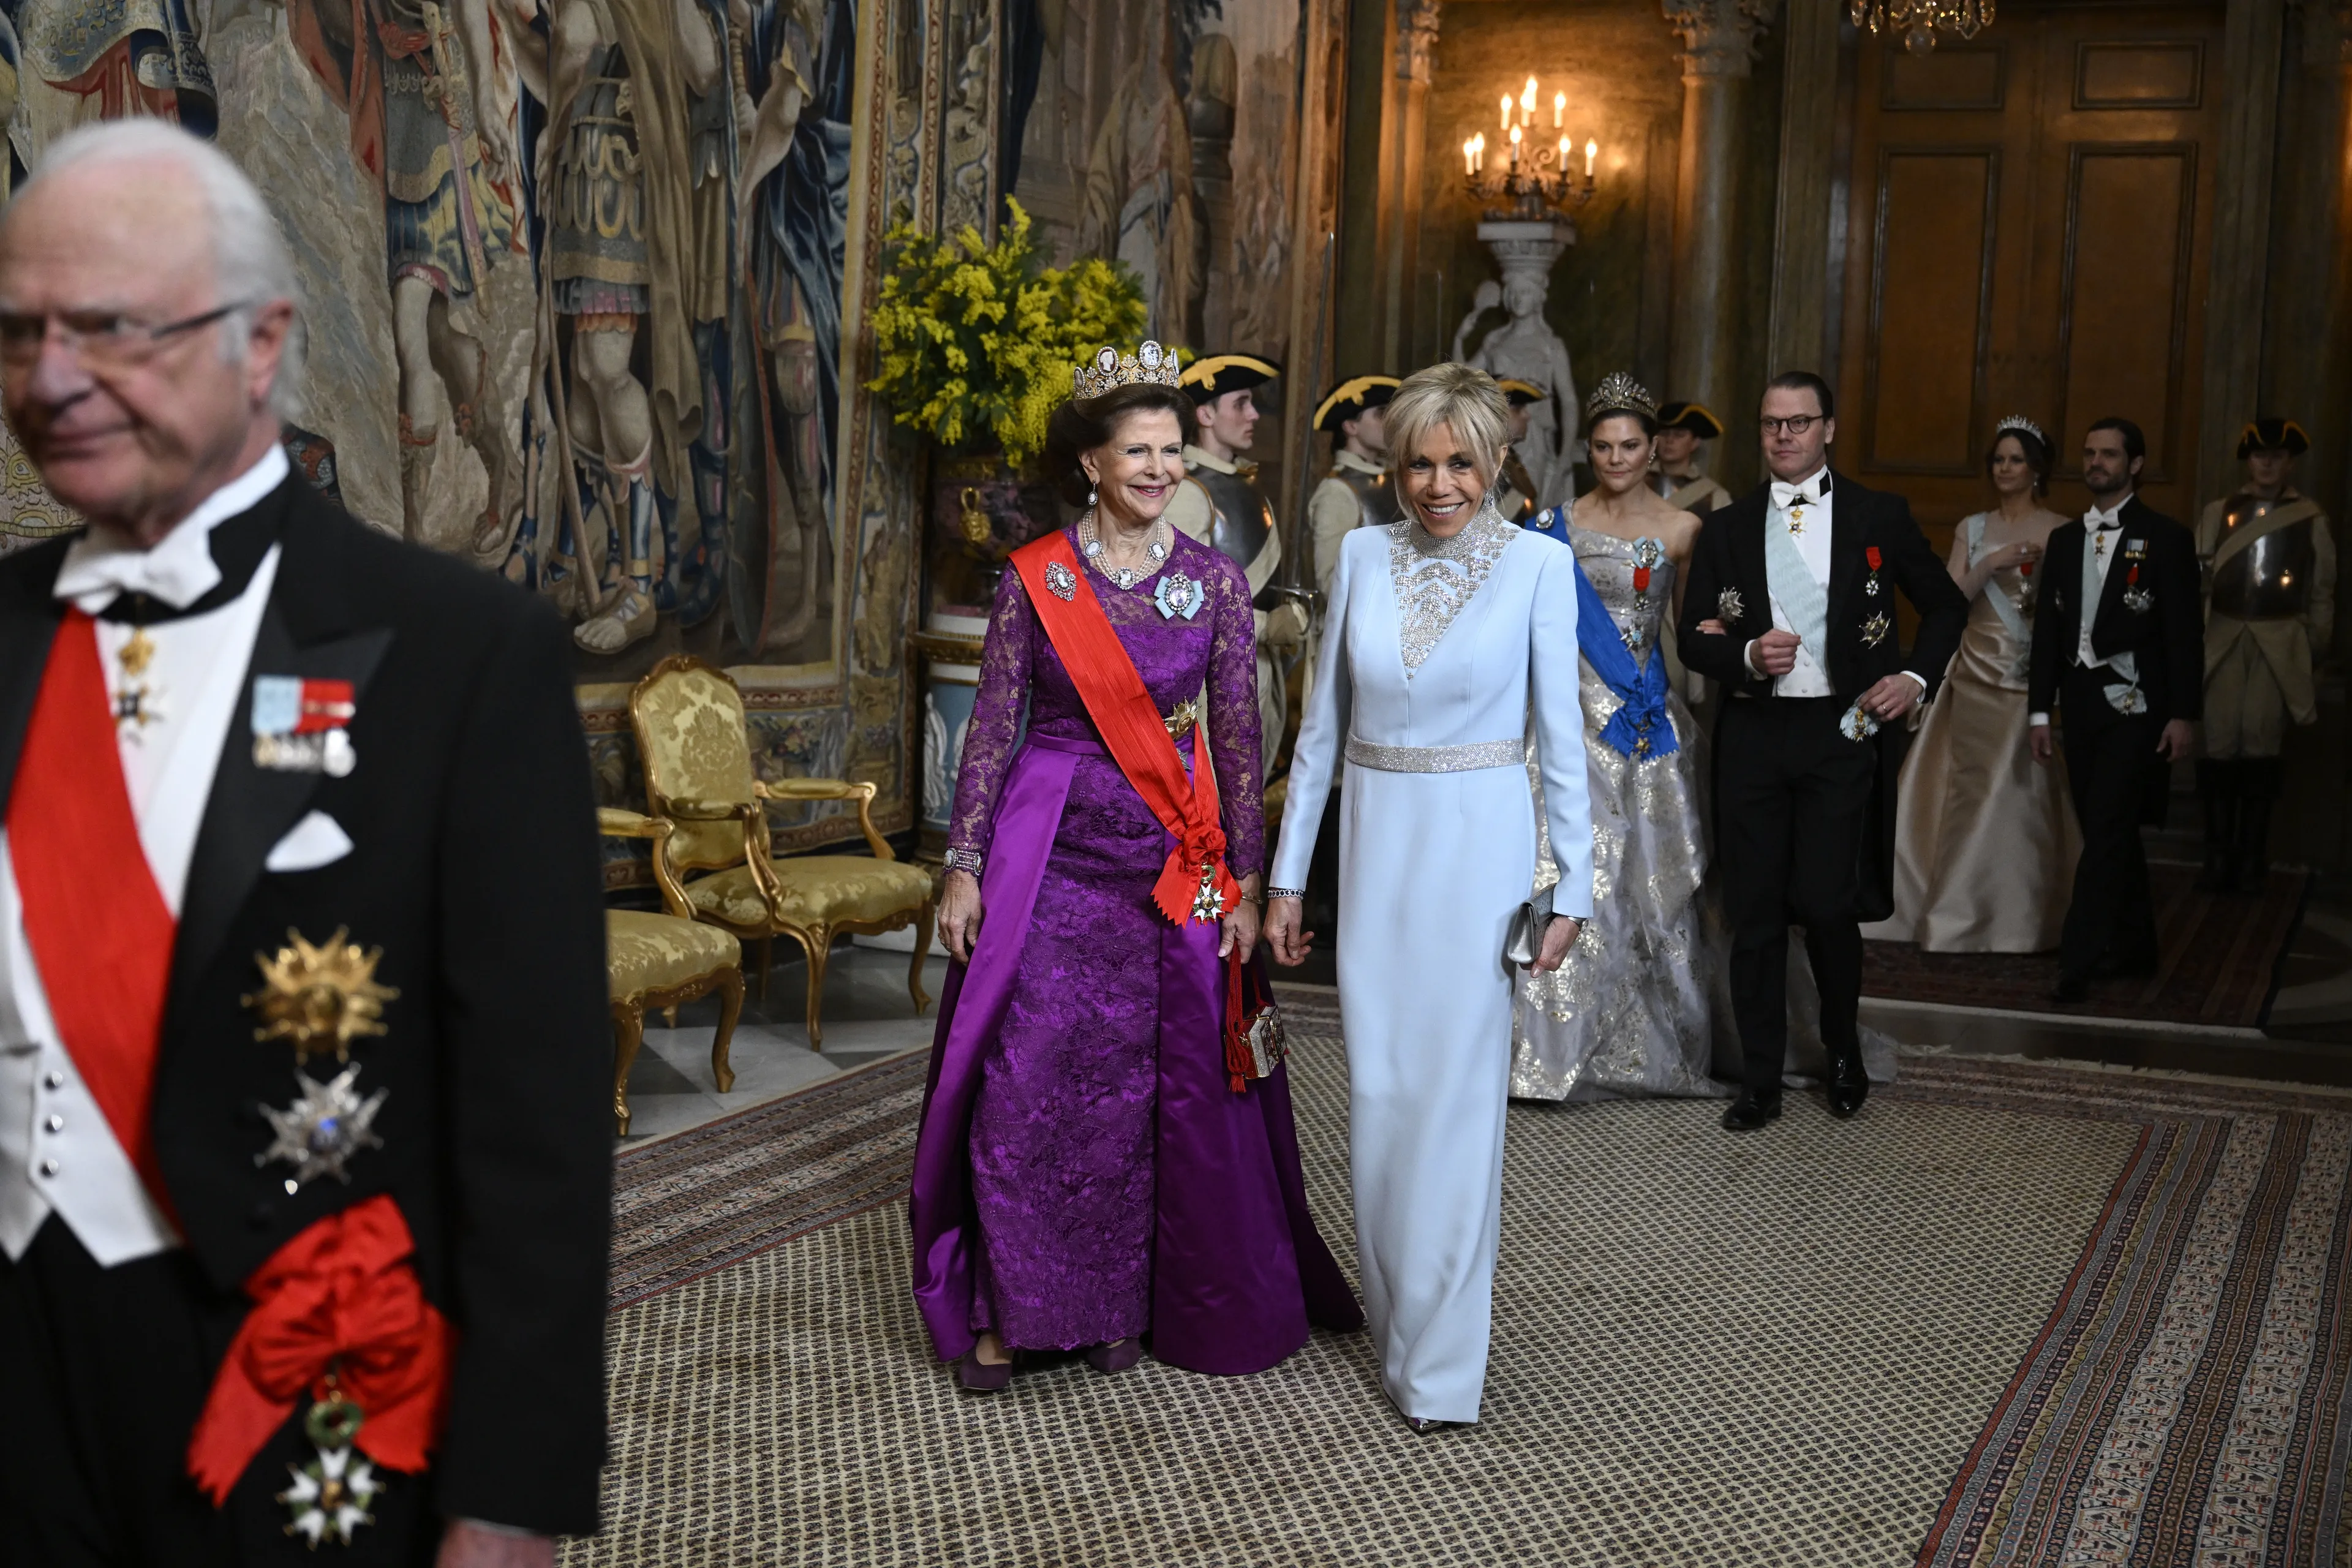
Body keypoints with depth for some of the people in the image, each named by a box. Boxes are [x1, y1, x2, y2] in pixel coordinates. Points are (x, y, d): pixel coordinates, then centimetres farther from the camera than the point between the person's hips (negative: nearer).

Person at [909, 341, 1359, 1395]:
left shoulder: (1216, 582, 1)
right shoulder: (1036, 577, -2)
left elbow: (1238, 740, 3)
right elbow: (992, 728, 1)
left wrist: (1245, 882, 0)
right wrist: (964, 866, -3)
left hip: (1171, 860, 1)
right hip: (1049, 851, -1)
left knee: (1151, 1083, 6)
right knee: (1026, 1081, -1)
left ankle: (1122, 1301, 23)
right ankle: (1007, 1308, 13)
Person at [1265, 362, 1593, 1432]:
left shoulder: (1538, 565, -5)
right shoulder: (1363, 557, 4)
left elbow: (1560, 731, -3)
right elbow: (1323, 723, 8)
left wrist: (1572, 882, -5)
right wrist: (1285, 873, 7)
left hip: (1478, 843, -3)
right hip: (1374, 839, 4)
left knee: (1457, 1093, -2)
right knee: (1380, 1087, 8)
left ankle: (1439, 1363, 7)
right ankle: (1395, 1313, 27)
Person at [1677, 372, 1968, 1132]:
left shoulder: (1880, 516, 5)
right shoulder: (1726, 528, 8)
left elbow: (1946, 606, 13)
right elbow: (1693, 637, 7)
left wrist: (1917, 676, -2)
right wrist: (1747, 655, -12)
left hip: (1841, 731, -2)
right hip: (1751, 735, 2)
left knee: (1826, 904, -6)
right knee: (1754, 912, 4)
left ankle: (1844, 1051, 22)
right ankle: (1761, 1081, 15)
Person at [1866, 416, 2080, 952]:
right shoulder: (1973, 528, 10)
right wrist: (1992, 564, -11)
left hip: (2036, 680, -3)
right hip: (1978, 676, 3)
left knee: (2023, 794, -4)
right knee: (1970, 793, 3)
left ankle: (2020, 919, 7)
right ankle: (1965, 917, 11)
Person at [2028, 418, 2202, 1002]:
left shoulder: (2166, 538, -2)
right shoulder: (2064, 540, 12)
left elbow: (2185, 633, -6)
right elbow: (2048, 630, 12)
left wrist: (2184, 715, -11)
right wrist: (2040, 710, 8)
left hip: (2135, 706, -6)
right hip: (2081, 705, 6)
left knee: (2106, 830, -12)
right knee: (2110, 833, 13)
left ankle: (2079, 962, -14)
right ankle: (2134, 947, 26)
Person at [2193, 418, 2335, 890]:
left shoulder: (2311, 519, 5)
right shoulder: (2218, 513, 8)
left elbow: (2322, 591, 8)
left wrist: (2316, 649, 7)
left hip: (2280, 644, -1)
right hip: (2223, 639, 1)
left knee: (2261, 749, -1)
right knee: (2219, 748, -1)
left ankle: (2251, 859, 8)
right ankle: (2219, 857, 5)